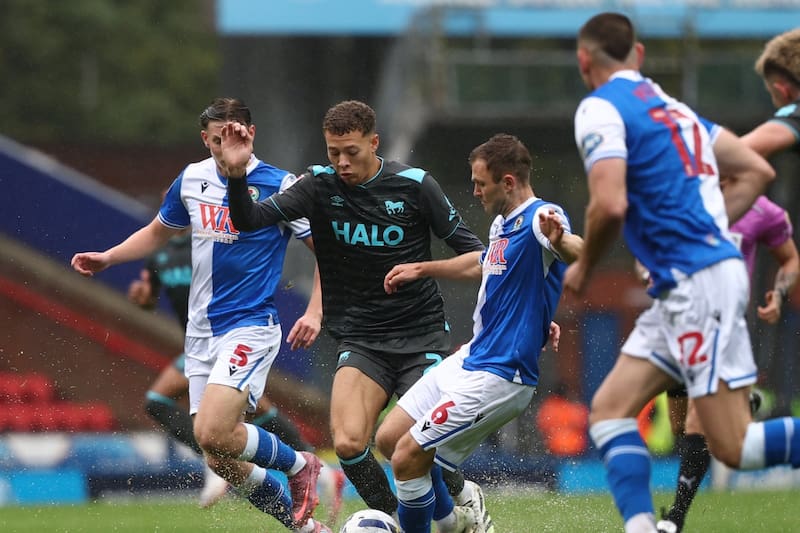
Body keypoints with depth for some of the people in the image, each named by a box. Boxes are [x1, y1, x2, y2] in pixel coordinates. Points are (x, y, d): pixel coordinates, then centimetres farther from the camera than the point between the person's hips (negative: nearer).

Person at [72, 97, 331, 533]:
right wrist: (107, 257, 11)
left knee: (212, 432, -24)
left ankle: (298, 465, 1)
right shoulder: (192, 180, 7)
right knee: (220, 460, 2)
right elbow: (158, 231, 25)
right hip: (201, 331, 6)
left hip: (251, 328, -6)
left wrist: (315, 312, -14)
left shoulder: (280, 187, -9)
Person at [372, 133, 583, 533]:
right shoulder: (502, 222, 11)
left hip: (499, 377, -10)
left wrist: (560, 241, -63)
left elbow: (580, 252, -41)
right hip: (470, 359, 10)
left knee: (408, 458, -11)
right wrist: (421, 269, 39)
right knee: (389, 438, 14)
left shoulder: (539, 218, -19)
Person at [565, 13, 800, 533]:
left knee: (734, 448, -10)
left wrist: (584, 267, -3)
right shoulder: (672, 105, 19)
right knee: (610, 409, 8)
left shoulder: (601, 108, -7)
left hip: (698, 284, -9)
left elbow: (610, 205, -20)